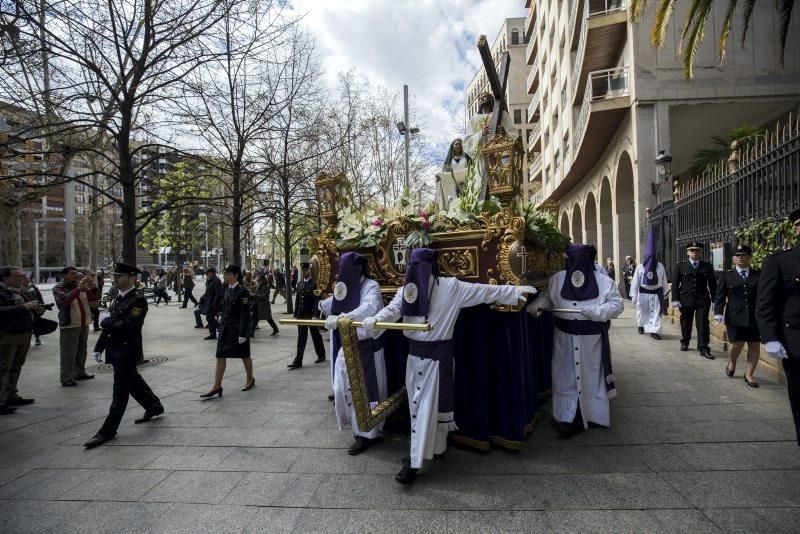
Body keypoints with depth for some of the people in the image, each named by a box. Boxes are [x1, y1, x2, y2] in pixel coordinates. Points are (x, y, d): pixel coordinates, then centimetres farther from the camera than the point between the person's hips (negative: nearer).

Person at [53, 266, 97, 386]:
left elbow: (95, 297, 6)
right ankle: (66, 378, 3)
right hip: (69, 326, -6)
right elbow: (64, 300, -23)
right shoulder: (58, 288, -5)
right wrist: (78, 289, -31)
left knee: (82, 351, 16)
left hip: (84, 324, 6)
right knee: (68, 354, -4)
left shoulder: (82, 287, 11)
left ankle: (80, 373, 29)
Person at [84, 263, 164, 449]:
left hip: (127, 352, -9)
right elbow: (110, 326, 14)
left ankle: (108, 431, 10)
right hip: (115, 350, 9)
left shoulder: (138, 300, -17)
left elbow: (129, 326, -28)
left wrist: (106, 321, -13)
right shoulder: (117, 298, 10)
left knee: (120, 391, 1)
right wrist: (98, 348, 10)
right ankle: (154, 407, 38)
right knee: (133, 382, 21)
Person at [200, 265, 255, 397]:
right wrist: (221, 326, 16)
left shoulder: (242, 291, -15)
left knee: (244, 356, 10)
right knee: (220, 356, 5)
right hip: (225, 327, 7)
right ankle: (217, 386, 11)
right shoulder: (227, 289, 9)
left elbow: (245, 314, -17)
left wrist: (242, 334, -19)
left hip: (238, 328, -7)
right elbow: (224, 309, 16)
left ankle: (250, 379, 29)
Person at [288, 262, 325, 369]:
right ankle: (298, 362, 8)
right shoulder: (299, 284, 10)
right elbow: (297, 300, 14)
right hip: (301, 315, 6)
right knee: (301, 339, 7)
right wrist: (295, 315, 10)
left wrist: (315, 315, -19)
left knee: (316, 336, 10)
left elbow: (317, 301, -14)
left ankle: (321, 355, 29)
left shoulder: (314, 284, -10)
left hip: (311, 315, -5)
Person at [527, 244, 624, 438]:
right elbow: (547, 296, 10)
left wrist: (597, 311, -19)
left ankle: (592, 415, 29)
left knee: (590, 376, 13)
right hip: (565, 337, 1)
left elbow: (617, 304, -4)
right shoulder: (558, 278, 0)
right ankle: (568, 418, 15)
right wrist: (537, 304, -10)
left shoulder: (604, 281, -5)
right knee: (566, 376, 6)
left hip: (591, 339, -1)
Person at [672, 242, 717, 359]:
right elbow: (675, 283, 2)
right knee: (686, 323, 10)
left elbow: (713, 284, 8)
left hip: (703, 300, 0)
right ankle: (684, 343, 28)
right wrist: (675, 299, -5)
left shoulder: (707, 266, 6)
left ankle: (703, 349, -1)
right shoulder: (681, 266, 4)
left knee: (703, 325, -4)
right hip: (685, 300, 0)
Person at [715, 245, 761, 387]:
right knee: (736, 344, -4)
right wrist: (718, 313, -9)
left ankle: (749, 374, 19)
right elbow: (719, 296, 2)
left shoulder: (759, 275, 6)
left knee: (755, 346, 5)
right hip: (735, 317, -1)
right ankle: (731, 362, 28)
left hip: (756, 317, 2)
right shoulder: (727, 275, 4)